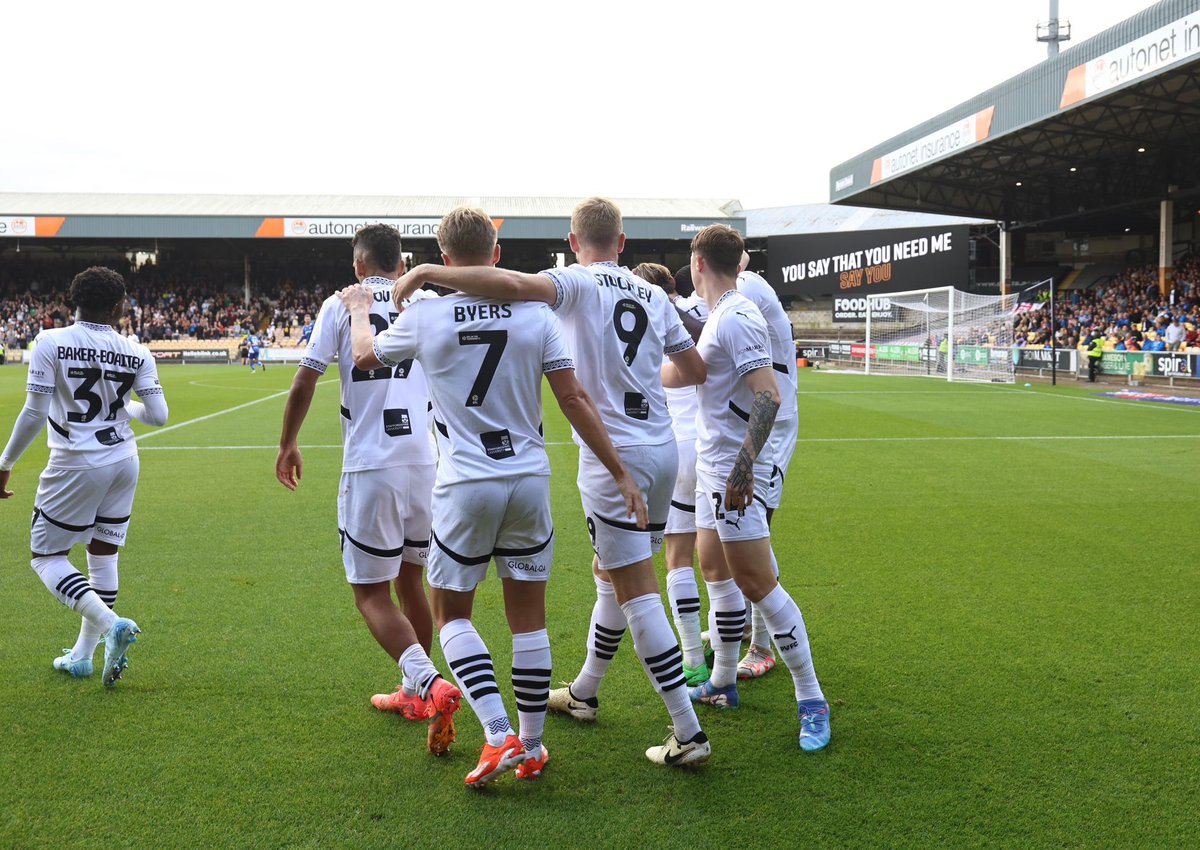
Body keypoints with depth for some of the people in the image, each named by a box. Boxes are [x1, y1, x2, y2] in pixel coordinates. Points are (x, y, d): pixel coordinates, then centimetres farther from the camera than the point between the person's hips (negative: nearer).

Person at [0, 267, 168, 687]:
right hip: (123, 462, 5)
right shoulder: (136, 354, -2)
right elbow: (158, 416, -4)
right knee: (104, 555, 15)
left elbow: (34, 413, -13)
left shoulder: (50, 342, -11)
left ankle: (110, 622, -13)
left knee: (46, 557, 8)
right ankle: (82, 655, 26)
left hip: (77, 464, -4)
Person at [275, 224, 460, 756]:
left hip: (371, 466, -4)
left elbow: (304, 383, 0)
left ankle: (429, 684, -18)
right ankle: (413, 691, 32)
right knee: (410, 580, 21)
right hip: (428, 461, 4)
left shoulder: (342, 304, 2)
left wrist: (288, 444, 15)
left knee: (372, 594, 2)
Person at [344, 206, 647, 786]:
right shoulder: (535, 314, -3)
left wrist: (358, 309, 35)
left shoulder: (424, 316, -5)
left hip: (465, 485, -2)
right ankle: (531, 749, 21)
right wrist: (619, 472, 2)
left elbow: (365, 356, 14)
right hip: (529, 480, 2)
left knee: (450, 612, 14)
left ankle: (499, 735, 0)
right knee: (528, 618, 12)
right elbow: (574, 400, -4)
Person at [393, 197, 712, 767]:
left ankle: (687, 734, -3)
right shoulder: (653, 296, 11)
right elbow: (695, 370, 19)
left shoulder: (579, 284, -8)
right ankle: (583, 693, 38)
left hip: (615, 457, -7)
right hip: (662, 449, 8)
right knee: (610, 572, 22)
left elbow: (512, 285, -29)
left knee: (636, 591, -4)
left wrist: (427, 272, -20)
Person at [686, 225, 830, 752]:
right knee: (714, 569, 16)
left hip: (734, 472, -10)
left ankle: (811, 701, 0)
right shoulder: (721, 316, 12)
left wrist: (742, 469, -28)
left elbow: (768, 396, -26)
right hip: (714, 469, 10)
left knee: (756, 582, -9)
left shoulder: (735, 318, -18)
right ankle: (721, 686, 28)